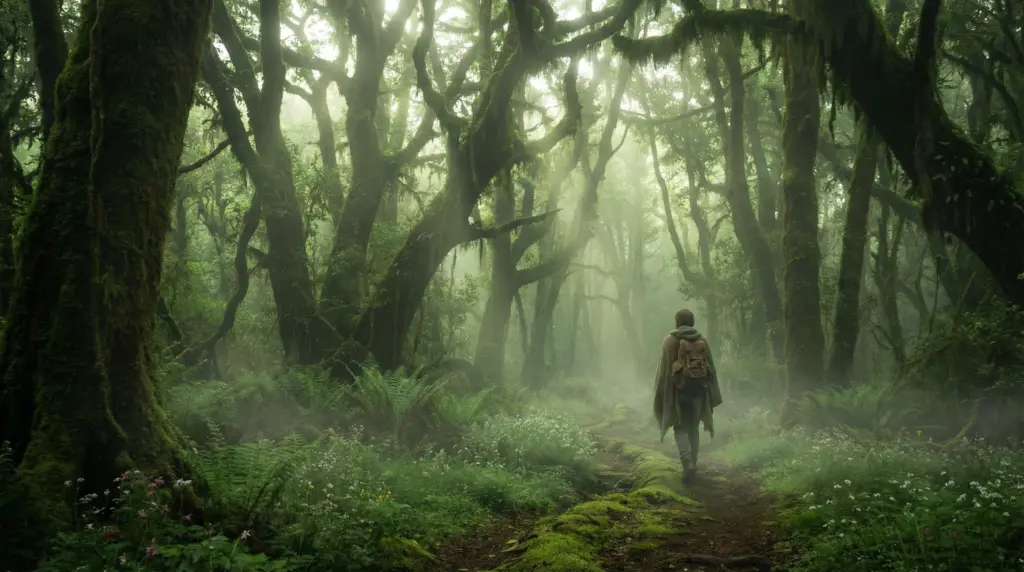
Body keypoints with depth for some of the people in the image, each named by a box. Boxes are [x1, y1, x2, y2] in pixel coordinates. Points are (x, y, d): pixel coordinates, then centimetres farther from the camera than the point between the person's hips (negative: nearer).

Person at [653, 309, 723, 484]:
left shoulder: (671, 340, -5)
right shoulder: (702, 341, 5)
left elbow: (664, 368, -7)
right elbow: (711, 368, 7)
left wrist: (662, 394, -1)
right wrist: (712, 395, 14)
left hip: (678, 390, -3)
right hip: (698, 389, 3)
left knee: (680, 428, 3)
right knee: (693, 427, 15)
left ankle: (688, 463, -16)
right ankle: (692, 464, 18)